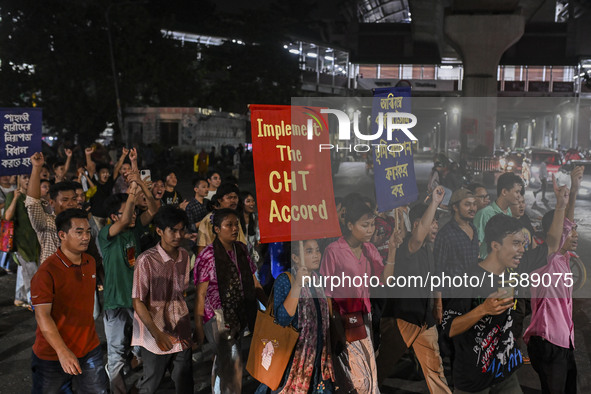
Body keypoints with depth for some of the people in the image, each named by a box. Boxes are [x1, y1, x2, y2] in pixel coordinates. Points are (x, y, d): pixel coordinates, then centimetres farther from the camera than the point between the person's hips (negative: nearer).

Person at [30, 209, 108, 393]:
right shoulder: (47, 271, -20)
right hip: (53, 354, -5)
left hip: (89, 348, 5)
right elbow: (42, 315, -23)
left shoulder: (90, 262, 2)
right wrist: (62, 351, -30)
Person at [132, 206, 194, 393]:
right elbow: (138, 302, -13)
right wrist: (157, 334, -17)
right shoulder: (147, 260, -16)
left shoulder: (184, 256, 2)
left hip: (182, 333, 5)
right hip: (156, 335, -5)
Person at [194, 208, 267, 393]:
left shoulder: (241, 250, 4)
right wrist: (198, 327, -12)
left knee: (223, 361, 19)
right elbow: (200, 294, -12)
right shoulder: (208, 256, -13)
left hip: (239, 316, 6)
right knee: (233, 363, -7)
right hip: (218, 318, -6)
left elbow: (254, 283, 10)